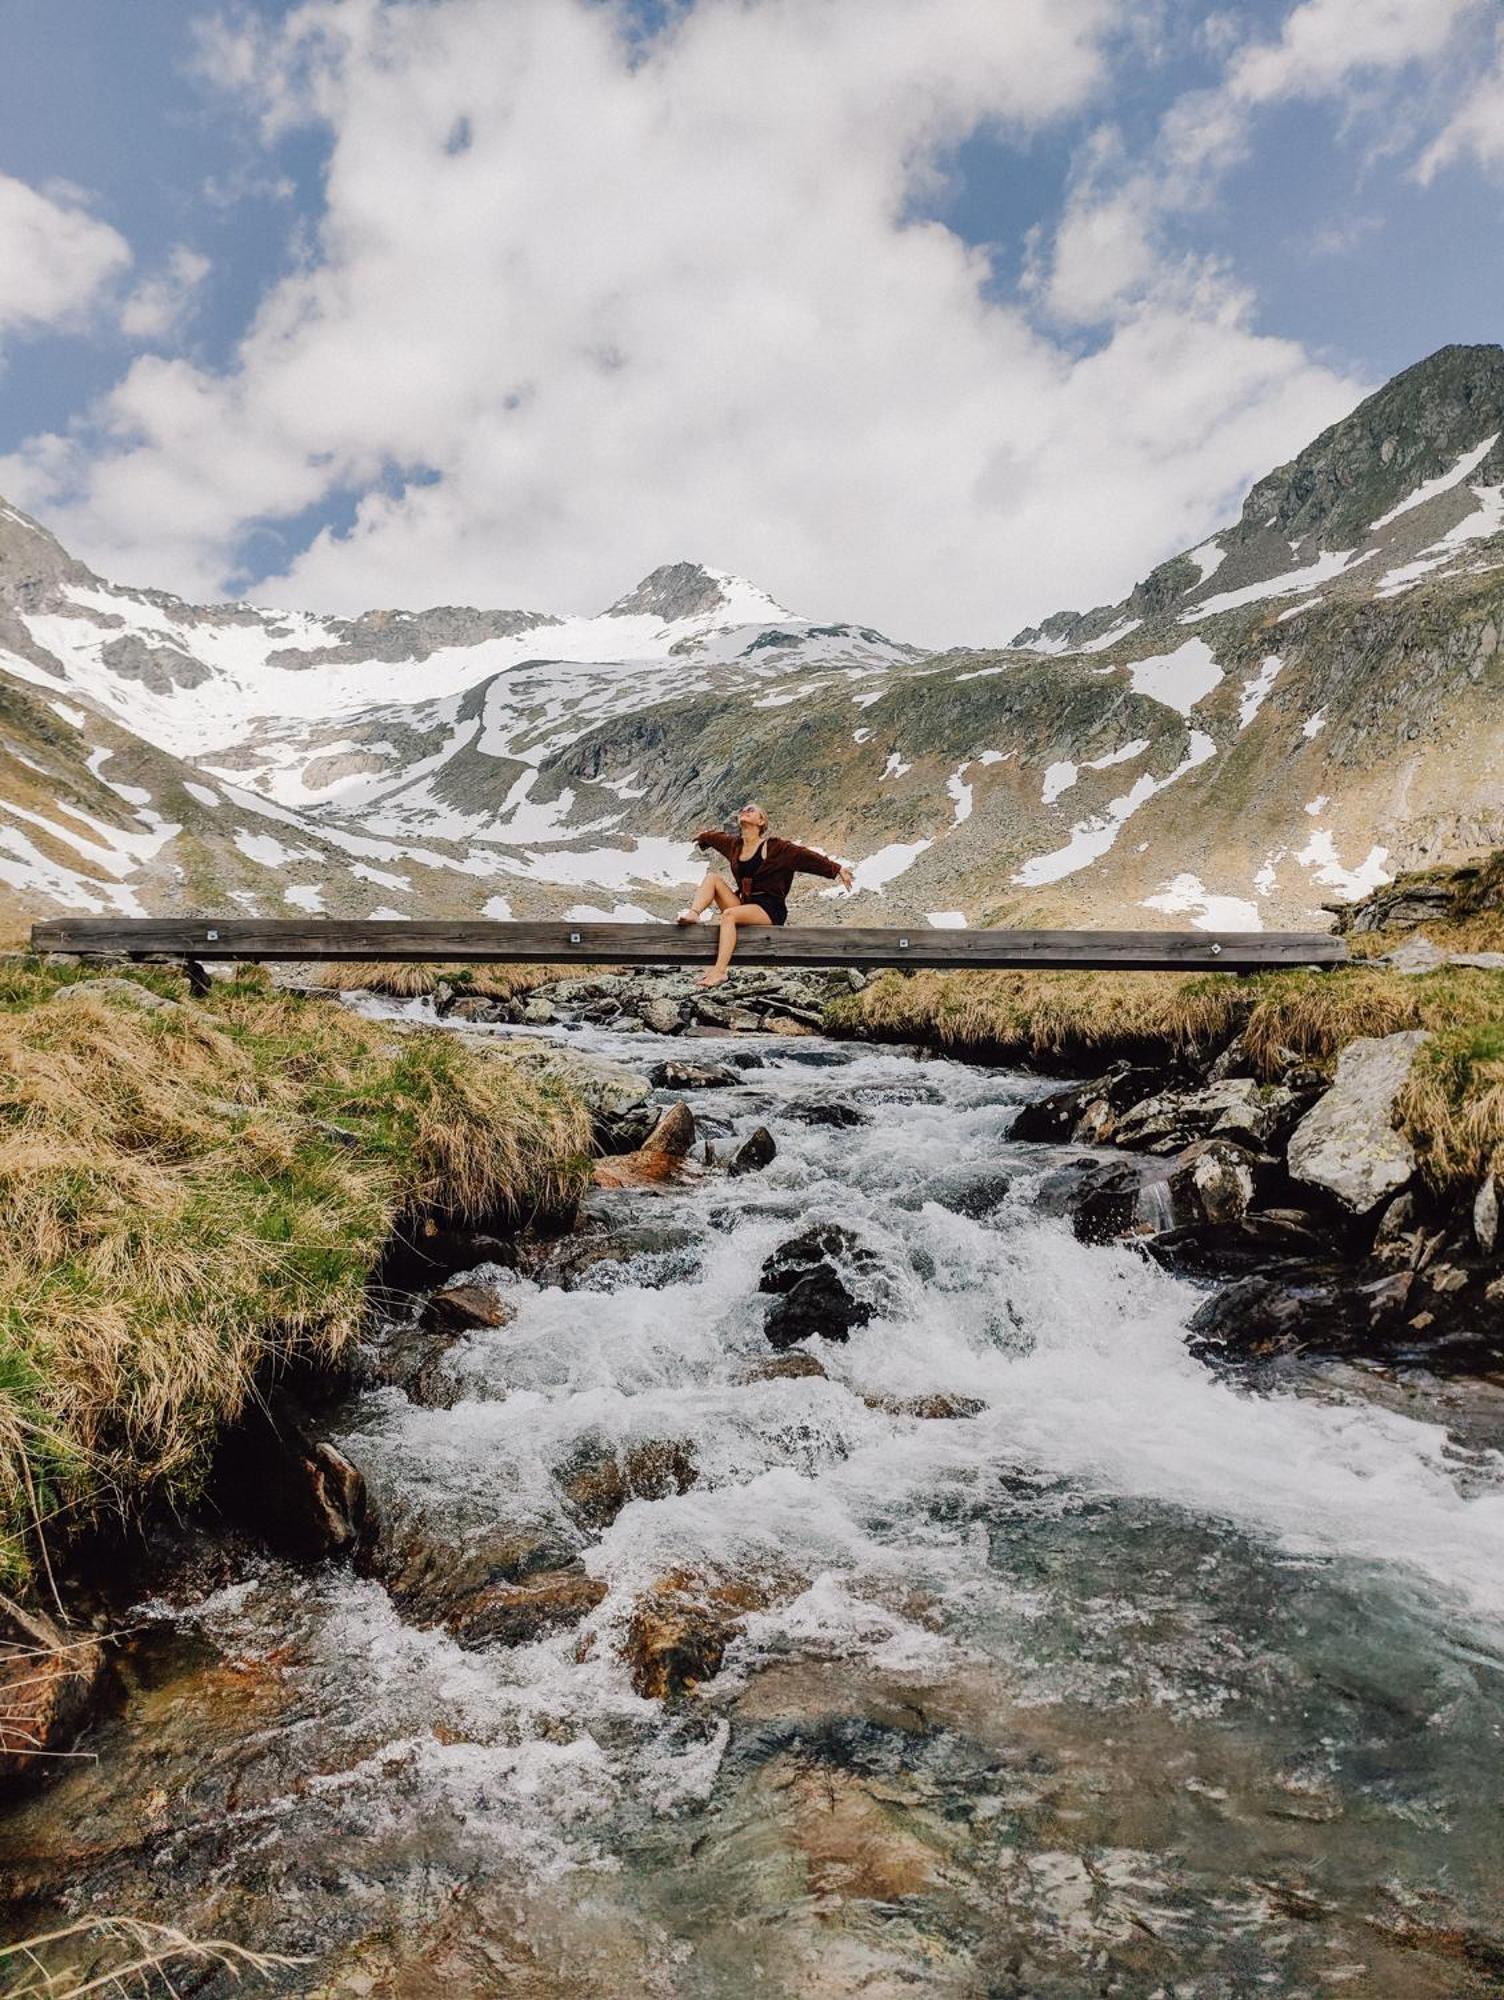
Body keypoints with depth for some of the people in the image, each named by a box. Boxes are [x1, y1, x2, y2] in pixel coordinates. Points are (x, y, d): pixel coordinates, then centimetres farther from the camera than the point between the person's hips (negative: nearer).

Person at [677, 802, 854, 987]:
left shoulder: (774, 847, -6)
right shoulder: (734, 844, 12)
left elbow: (805, 856, -13)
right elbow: (713, 837, 32)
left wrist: (837, 869, -20)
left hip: (770, 910, -6)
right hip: (745, 905, 6)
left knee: (729, 914, -33)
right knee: (712, 876, -4)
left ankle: (720, 972, -41)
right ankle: (693, 914, -30)